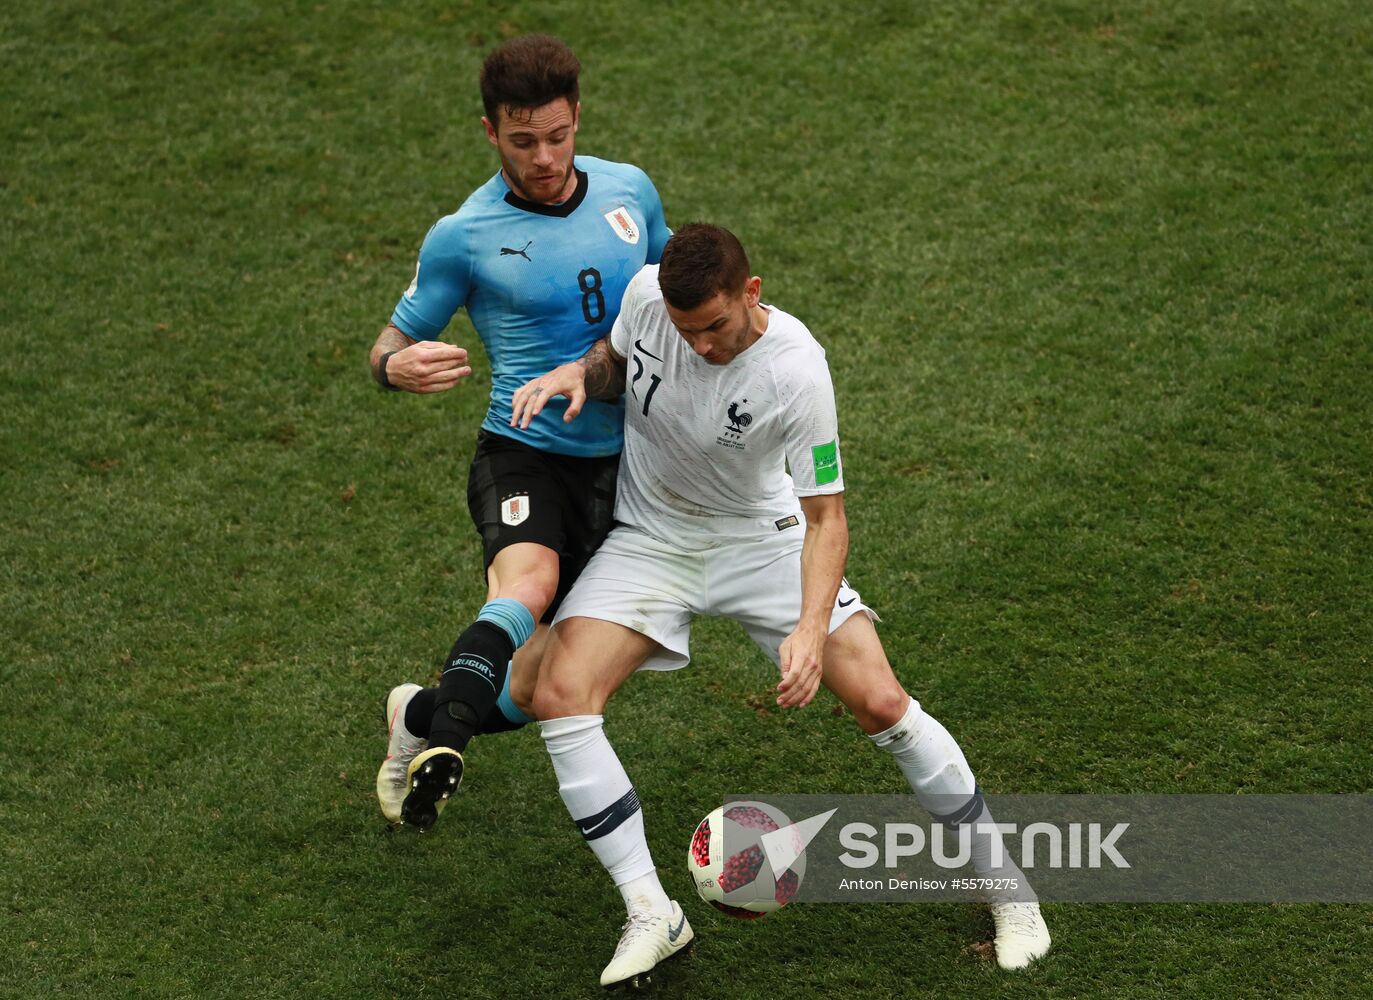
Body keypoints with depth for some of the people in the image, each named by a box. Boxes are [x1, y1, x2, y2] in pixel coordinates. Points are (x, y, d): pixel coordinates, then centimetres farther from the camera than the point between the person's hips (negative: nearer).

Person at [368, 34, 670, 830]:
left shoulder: (630, 191, 3)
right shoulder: (464, 236, -8)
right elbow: (397, 338, 1)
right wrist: (398, 366, -23)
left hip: (620, 463, 4)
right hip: (523, 454, -4)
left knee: (548, 684, 1)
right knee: (527, 585, -37)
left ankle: (426, 718, 25)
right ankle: (446, 741, -42)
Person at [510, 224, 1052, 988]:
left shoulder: (795, 370, -29)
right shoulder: (647, 293, -18)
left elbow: (825, 515, -23)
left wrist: (811, 628, -38)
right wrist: (577, 373, -16)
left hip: (761, 537, -3)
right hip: (651, 542, 3)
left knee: (881, 702, -14)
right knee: (560, 697, -18)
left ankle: (1005, 886, 7)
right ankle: (652, 916, -9)